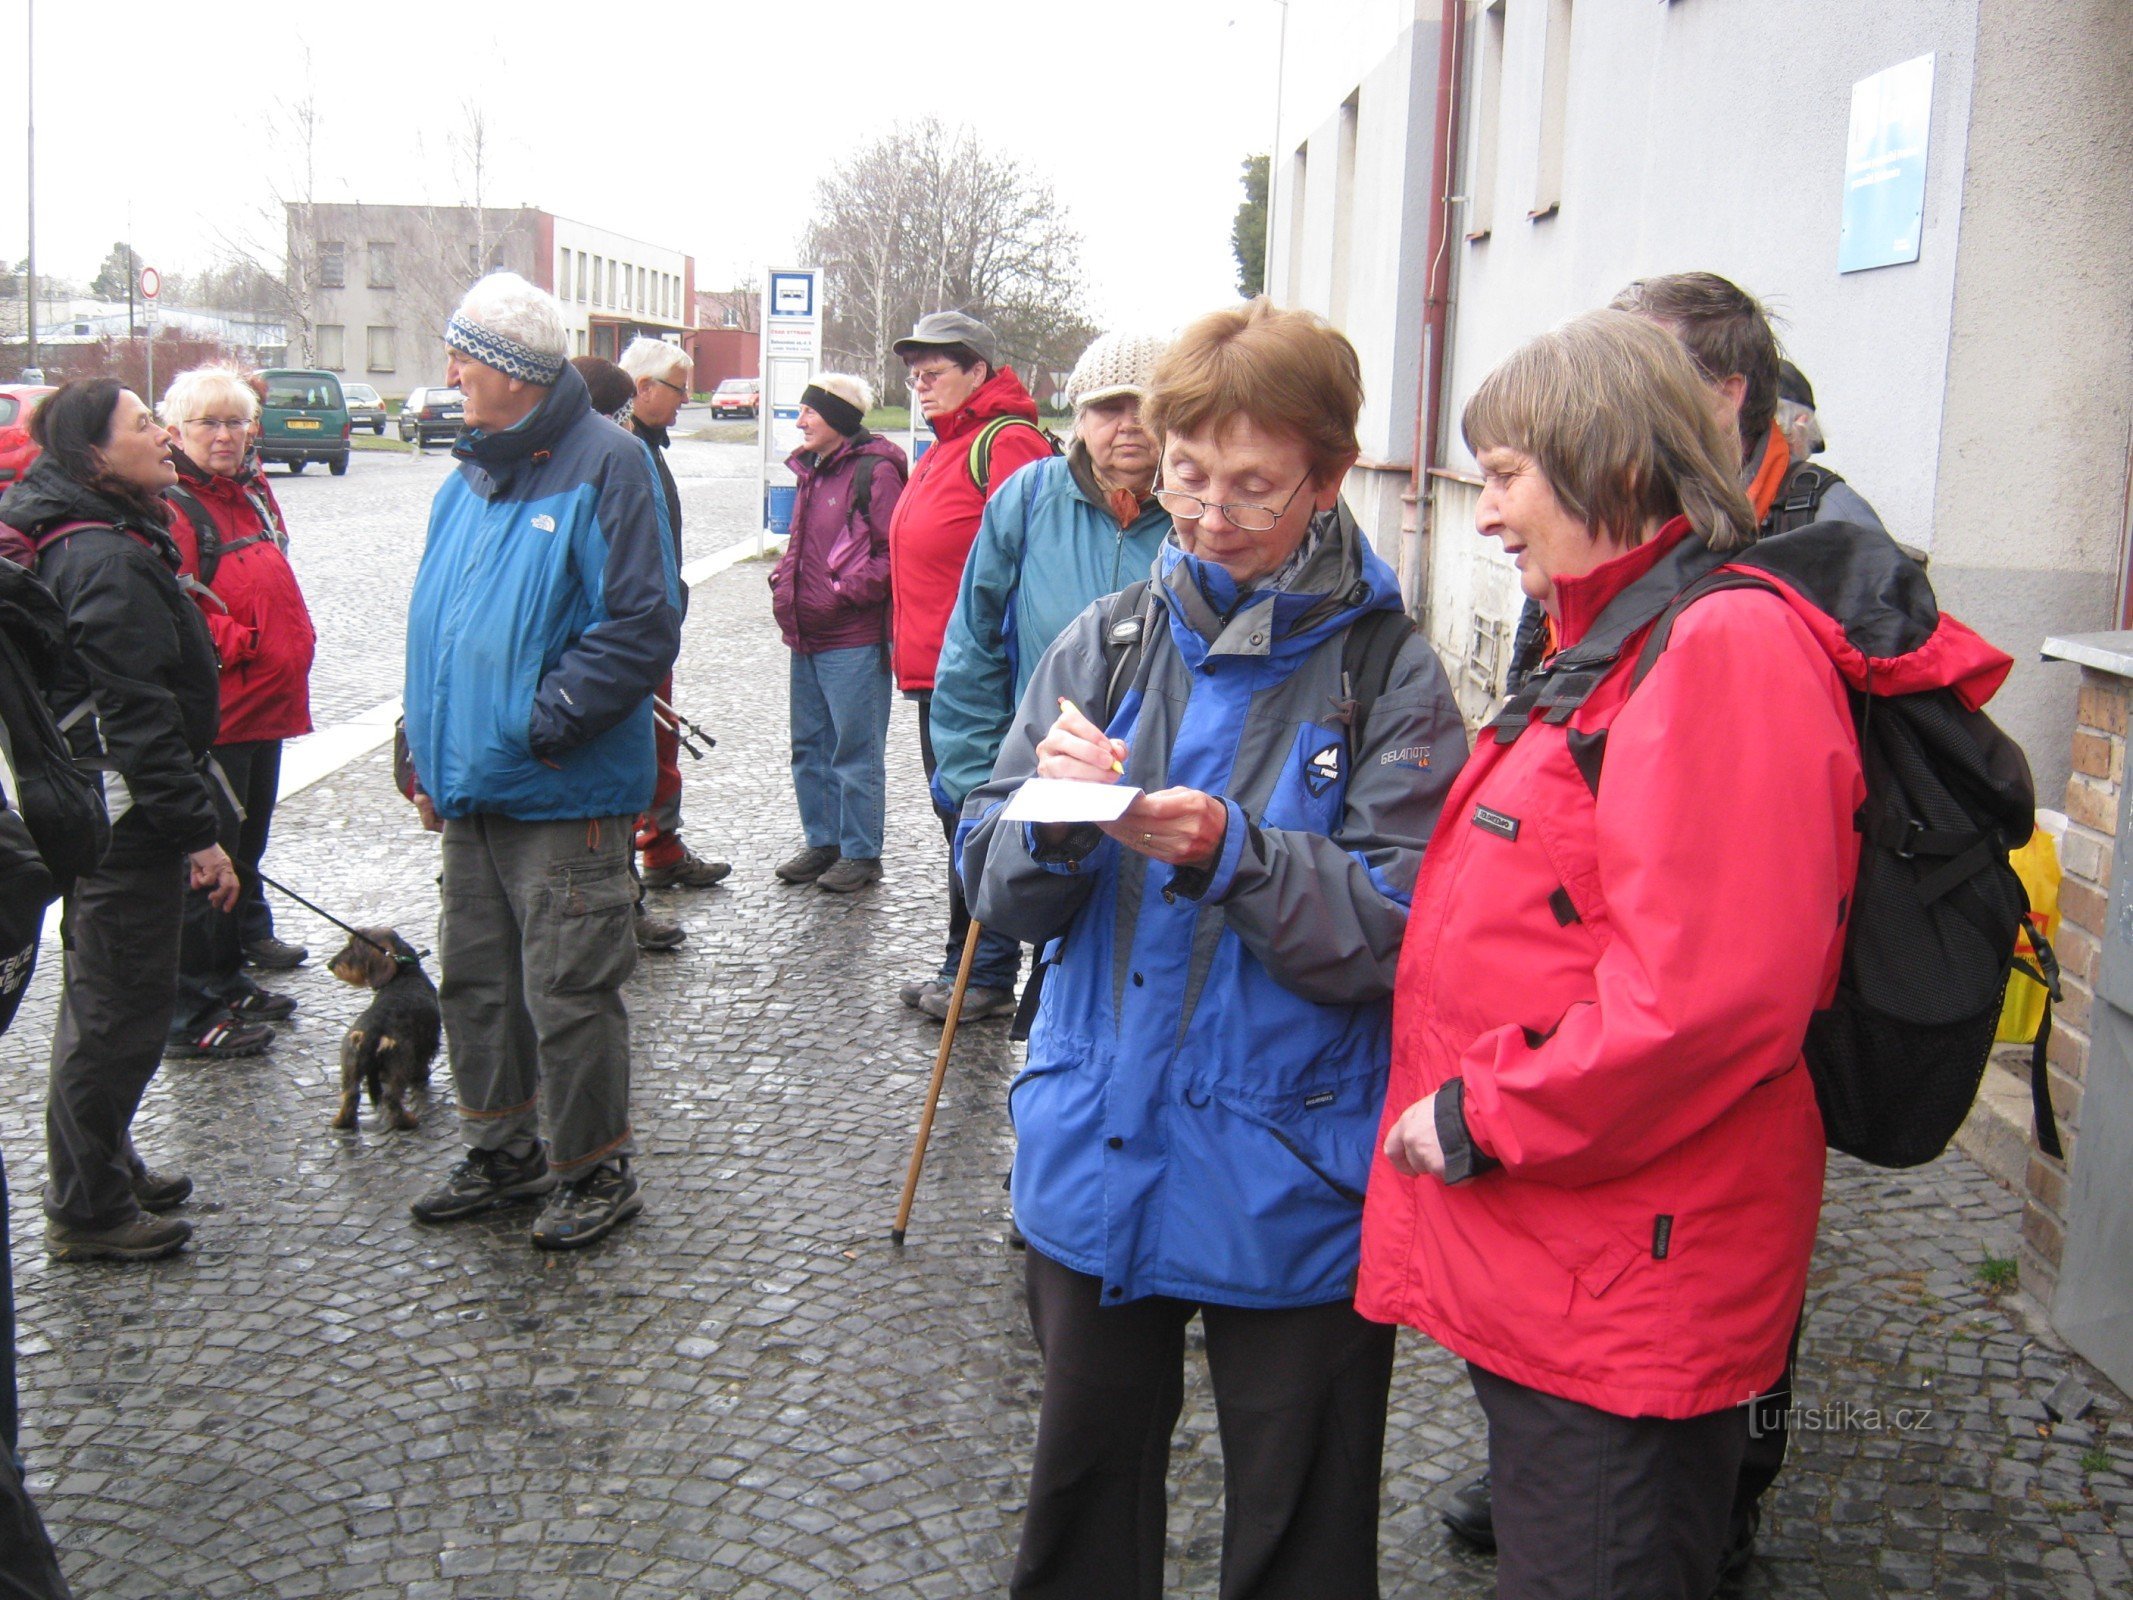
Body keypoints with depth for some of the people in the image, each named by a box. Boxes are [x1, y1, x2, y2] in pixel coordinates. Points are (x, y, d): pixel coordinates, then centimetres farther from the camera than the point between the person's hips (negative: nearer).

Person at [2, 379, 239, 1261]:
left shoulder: (88, 544, 11)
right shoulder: (108, 562, -22)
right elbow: (140, 718, -24)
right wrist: (199, 830, -22)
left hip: (100, 815, 11)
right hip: (125, 822, -11)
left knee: (104, 1000, 21)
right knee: (121, 1009, 0)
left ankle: (107, 1167, 36)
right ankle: (88, 1209, 12)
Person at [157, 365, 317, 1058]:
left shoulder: (250, 497, 15)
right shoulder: (169, 508, -13)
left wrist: (295, 642, 13)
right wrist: (241, 644, -19)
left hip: (265, 708, 9)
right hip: (213, 719, -9)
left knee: (244, 852, 19)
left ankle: (229, 983, 33)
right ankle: (193, 1017, 6)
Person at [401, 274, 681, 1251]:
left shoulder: (605, 465, -12)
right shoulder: (470, 479, 13)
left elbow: (642, 627, -18)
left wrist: (538, 724, -19)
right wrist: (430, 754, 12)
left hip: (564, 797, -8)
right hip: (472, 794, 8)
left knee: (568, 995, 1)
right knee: (476, 980, 17)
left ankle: (593, 1169, 18)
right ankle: (502, 1151, 34)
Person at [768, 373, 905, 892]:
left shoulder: (874, 471, -12)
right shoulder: (811, 471, 15)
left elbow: (893, 551, -16)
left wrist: (845, 593, -17)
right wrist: (783, 584, 11)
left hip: (855, 640, -9)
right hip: (806, 638, 9)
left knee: (855, 751, -1)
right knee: (810, 747, 15)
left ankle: (861, 854, 9)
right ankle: (822, 843, 26)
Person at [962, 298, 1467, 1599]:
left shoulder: (1389, 672, -8)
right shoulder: (1107, 641, 3)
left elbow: (1400, 929, -16)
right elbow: (1001, 892, 0)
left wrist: (1229, 853, -29)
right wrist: (1051, 820, -21)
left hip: (1293, 1183, -3)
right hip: (1097, 1152, 4)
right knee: (1085, 1492, 22)